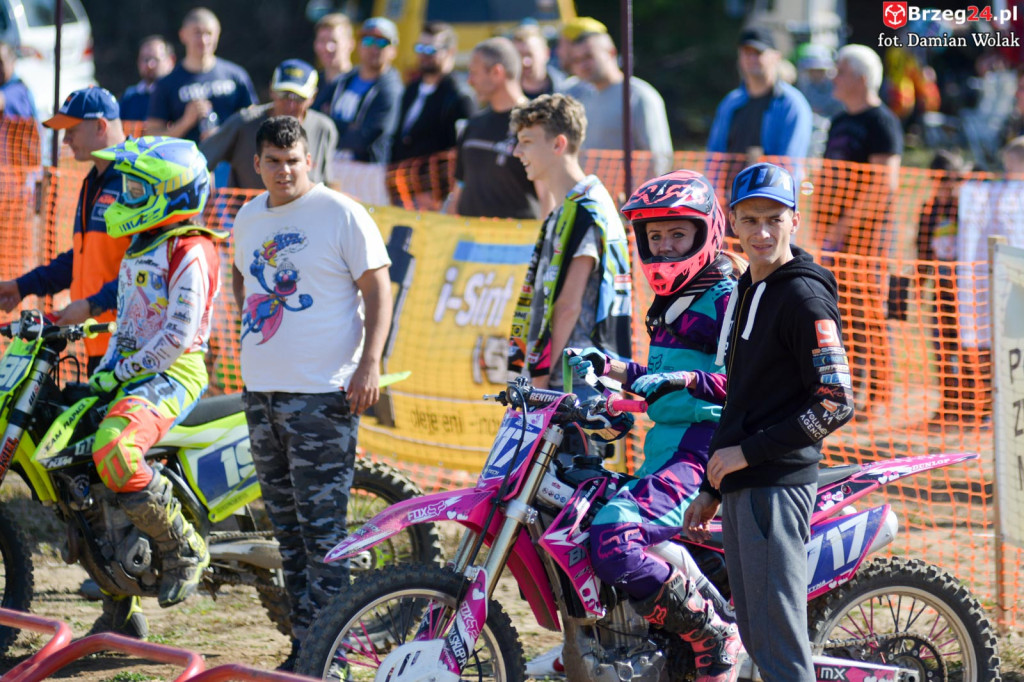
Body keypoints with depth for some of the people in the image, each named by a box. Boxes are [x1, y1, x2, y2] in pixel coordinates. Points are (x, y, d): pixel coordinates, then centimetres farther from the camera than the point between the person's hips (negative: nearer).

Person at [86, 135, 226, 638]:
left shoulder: (189, 252, -12)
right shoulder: (141, 247, 19)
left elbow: (179, 334, -18)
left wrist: (124, 371, -16)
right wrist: (105, 367, 11)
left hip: (173, 373, -10)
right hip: (132, 373, 10)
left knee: (114, 452, -36)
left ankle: (183, 547, -18)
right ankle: (120, 611, 13)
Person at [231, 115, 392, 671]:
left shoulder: (341, 214, -7)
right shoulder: (248, 218, 13)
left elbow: (378, 288, -8)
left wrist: (369, 363, -16)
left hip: (322, 394, -7)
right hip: (261, 391, 7)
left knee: (321, 529, -10)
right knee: (287, 526, 11)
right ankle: (302, 644, 17)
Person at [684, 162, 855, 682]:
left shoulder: (805, 298, -10)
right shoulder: (745, 293, 19)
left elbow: (835, 403, -16)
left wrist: (749, 452, -15)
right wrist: (711, 489, 22)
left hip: (777, 485, -9)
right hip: (739, 490, 9)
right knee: (756, 639, 10)